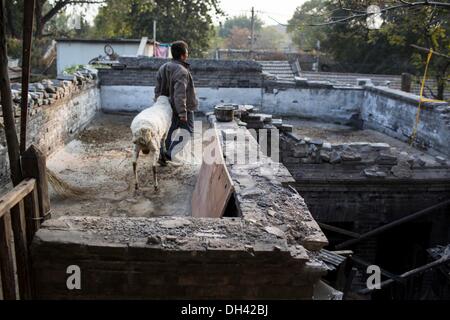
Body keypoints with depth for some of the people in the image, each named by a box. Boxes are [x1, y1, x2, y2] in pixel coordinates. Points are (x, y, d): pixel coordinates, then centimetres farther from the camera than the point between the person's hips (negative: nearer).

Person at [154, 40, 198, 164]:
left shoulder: (163, 68, 5)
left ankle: (162, 155, 24)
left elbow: (158, 90, 10)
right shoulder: (182, 71, -23)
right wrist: (182, 113, -26)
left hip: (170, 107, 9)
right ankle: (170, 153, -5)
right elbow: (179, 94, -28)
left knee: (169, 131, 17)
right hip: (183, 108, -8)